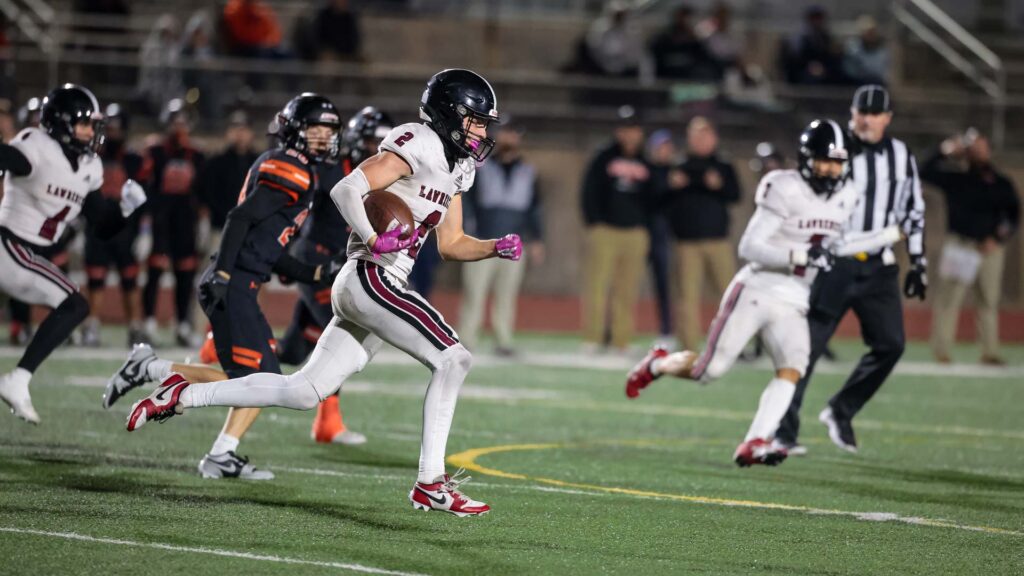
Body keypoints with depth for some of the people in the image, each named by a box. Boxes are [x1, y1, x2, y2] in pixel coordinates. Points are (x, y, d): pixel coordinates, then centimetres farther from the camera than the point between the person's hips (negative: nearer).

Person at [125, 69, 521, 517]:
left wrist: (497, 248, 10)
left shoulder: (453, 168, 19)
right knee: (452, 359, -15)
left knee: (305, 391, 7)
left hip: (361, 292, 10)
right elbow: (346, 189, -19)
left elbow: (452, 245, 25)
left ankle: (183, 395, 13)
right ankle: (431, 483, -14)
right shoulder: (416, 147, -11)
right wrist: (373, 241, -22)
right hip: (370, 278, -10)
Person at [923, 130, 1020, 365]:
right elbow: (926, 172, -7)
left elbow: (1013, 216, 11)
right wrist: (946, 151, -10)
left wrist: (997, 238, -2)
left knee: (989, 300, 5)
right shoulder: (956, 180, 1)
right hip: (961, 246, -3)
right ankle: (941, 351, -4)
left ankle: (990, 352, 9)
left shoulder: (1003, 185, 9)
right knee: (950, 297, -6)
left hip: (990, 247, 3)